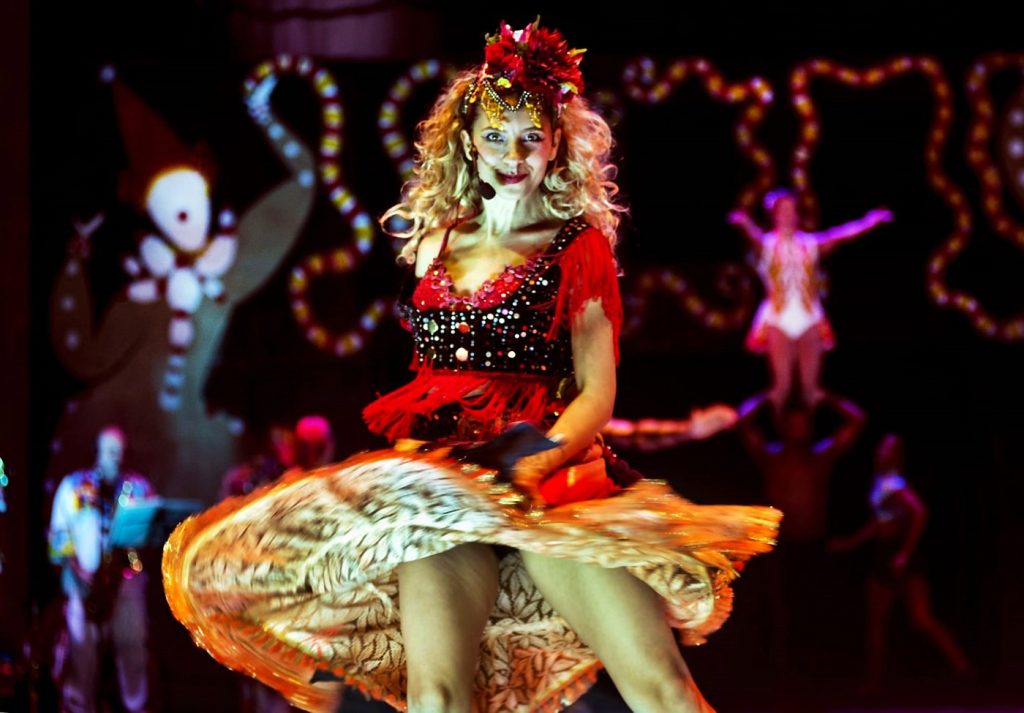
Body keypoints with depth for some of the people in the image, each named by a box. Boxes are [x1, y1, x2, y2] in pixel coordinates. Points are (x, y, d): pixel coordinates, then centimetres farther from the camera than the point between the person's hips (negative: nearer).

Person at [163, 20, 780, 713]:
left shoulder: (578, 246, 11)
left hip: (550, 466, -3)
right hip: (442, 468, 3)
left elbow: (597, 393, 3)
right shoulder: (437, 243, 23)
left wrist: (534, 465, -15)